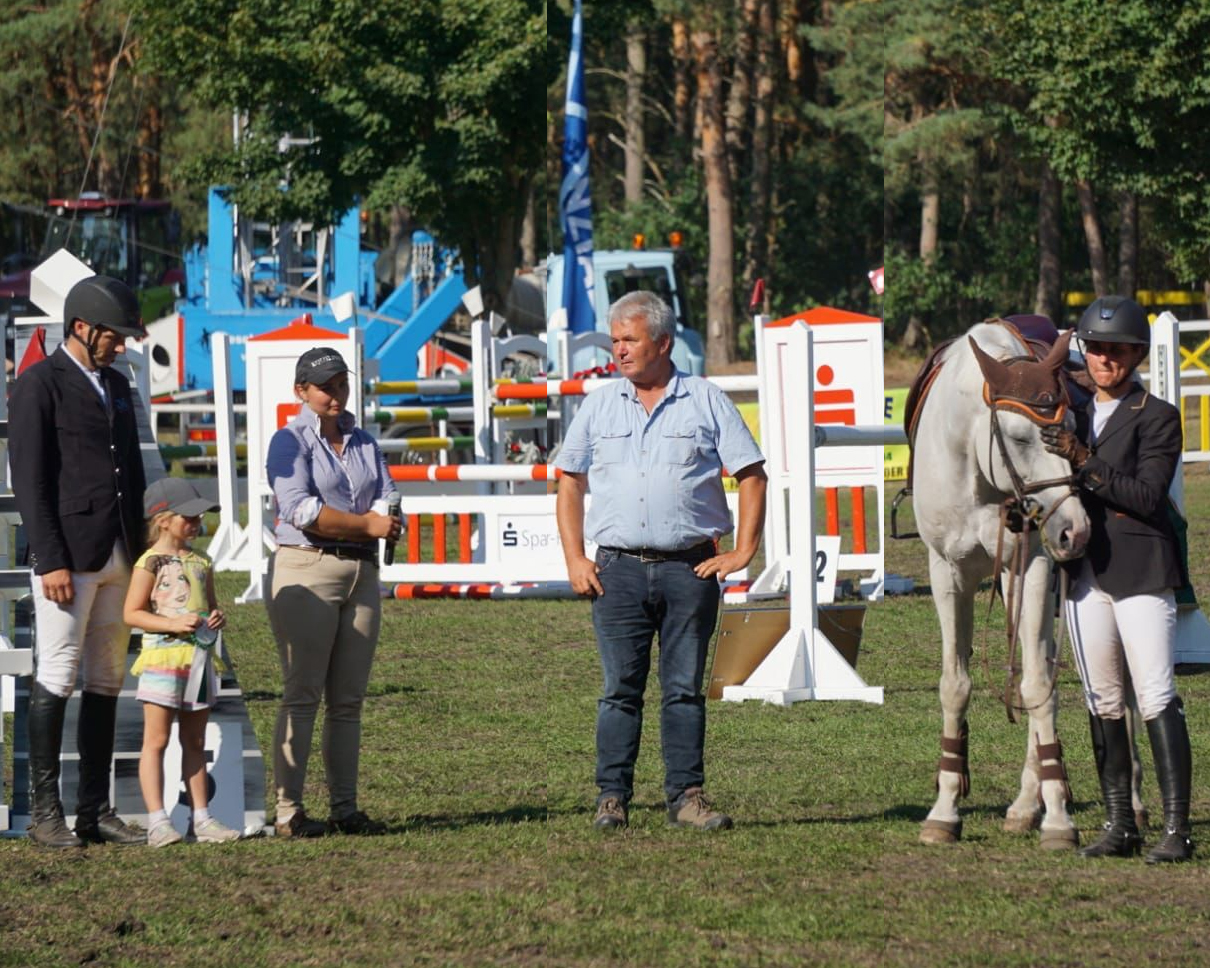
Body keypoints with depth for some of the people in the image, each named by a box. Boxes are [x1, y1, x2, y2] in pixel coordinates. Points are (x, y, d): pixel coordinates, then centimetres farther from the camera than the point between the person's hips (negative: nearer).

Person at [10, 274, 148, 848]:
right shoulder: (39, 385, -5)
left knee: (107, 681, 8)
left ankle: (95, 810, 11)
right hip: (69, 558, -7)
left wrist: (143, 552, 15)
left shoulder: (116, 387, 18)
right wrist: (50, 561, -17)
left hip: (120, 558, 7)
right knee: (56, 679, -6)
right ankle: (45, 812, -2)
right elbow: (29, 480, -11)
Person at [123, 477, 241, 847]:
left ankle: (201, 818, 13)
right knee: (156, 740, -5)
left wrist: (216, 617, 0)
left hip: (200, 659, 7)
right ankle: (157, 821, -7)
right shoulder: (151, 563, -7)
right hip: (163, 657, -7)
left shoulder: (200, 563, 13)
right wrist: (173, 624, -21)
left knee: (194, 742, 11)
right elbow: (132, 613, -10)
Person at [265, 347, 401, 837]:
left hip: (362, 571, 6)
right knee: (302, 695, -8)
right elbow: (299, 507, -14)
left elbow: (387, 501, 9)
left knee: (349, 699, 6)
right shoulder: (291, 441, -1)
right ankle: (289, 811, -8)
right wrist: (365, 524, -15)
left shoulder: (363, 442, 18)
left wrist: (385, 521, -14)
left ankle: (345, 807, 8)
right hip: (306, 570, -6)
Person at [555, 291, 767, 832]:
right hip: (618, 569, 1)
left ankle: (686, 796, 5)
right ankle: (612, 797, 3)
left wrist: (742, 552, -2)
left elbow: (751, 476, 6)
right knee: (620, 689, 0)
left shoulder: (705, 402, 4)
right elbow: (569, 483, 15)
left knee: (684, 688, 1)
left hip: (690, 568, -1)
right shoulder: (599, 406, 12)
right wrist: (575, 559, 5)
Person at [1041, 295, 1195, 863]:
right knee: (1103, 703, 8)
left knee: (1156, 697, -10)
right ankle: (1119, 826, 13)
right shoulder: (1073, 416, 15)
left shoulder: (1157, 418, -2)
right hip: (1084, 572, 6)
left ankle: (1176, 827, -11)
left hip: (1141, 570, -6)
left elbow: (1147, 495, -13)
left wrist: (1084, 463, -20)